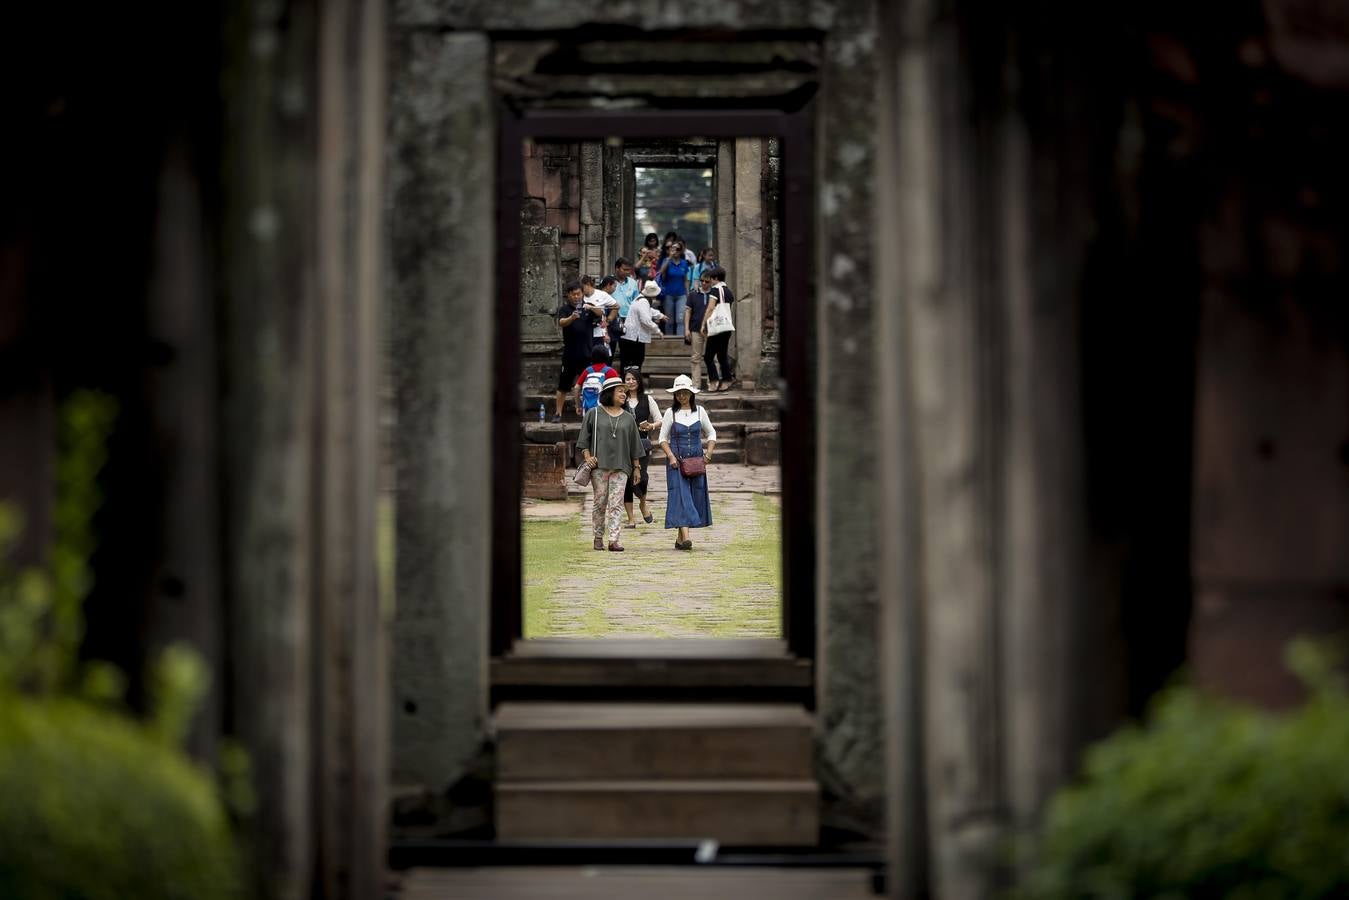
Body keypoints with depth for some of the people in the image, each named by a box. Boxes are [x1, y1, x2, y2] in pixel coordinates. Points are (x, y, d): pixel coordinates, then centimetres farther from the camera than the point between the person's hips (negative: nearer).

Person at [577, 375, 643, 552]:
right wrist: (587, 456, -7)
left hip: (620, 466, 2)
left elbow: (634, 445, 16)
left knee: (616, 503, -6)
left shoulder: (628, 419, 13)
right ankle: (598, 537, 13)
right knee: (599, 502, 1)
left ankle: (614, 540, -9)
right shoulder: (594, 414, 6)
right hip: (599, 465, -2)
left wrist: (636, 467, 12)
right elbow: (584, 438, 6)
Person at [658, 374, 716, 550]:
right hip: (676, 461, -3)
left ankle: (680, 538, 13)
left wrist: (709, 452, 0)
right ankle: (685, 537, -24)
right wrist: (671, 456, -12)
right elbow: (663, 438, 3)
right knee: (680, 495, -13)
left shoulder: (699, 411, 5)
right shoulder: (671, 413, 0)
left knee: (695, 495, 3)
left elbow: (711, 433, 14)